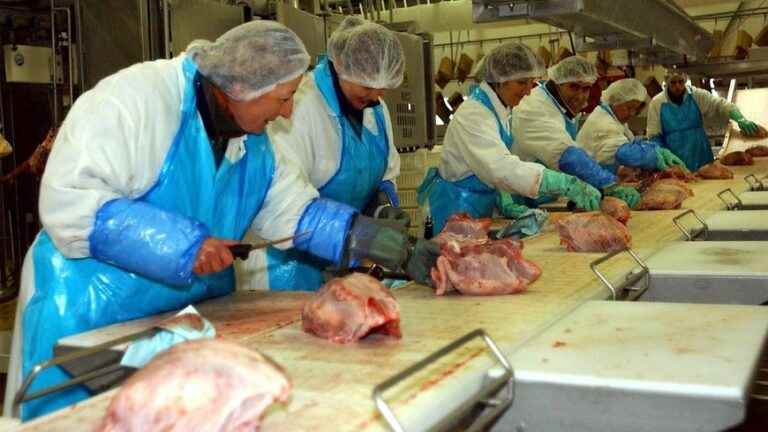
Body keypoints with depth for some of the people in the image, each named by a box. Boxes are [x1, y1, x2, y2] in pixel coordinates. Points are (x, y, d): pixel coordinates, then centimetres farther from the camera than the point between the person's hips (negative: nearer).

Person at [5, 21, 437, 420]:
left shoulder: (253, 140, 2)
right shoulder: (134, 98, -22)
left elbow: (299, 210, 6)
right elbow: (68, 201, -27)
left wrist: (396, 248, -1)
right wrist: (182, 245, -29)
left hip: (196, 313, 7)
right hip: (91, 314, -7)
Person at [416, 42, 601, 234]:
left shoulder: (499, 110, 7)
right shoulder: (473, 114, -23)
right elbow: (503, 168, -36)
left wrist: (505, 203, -5)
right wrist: (568, 184, -40)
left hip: (479, 210, 9)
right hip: (455, 208, -9)